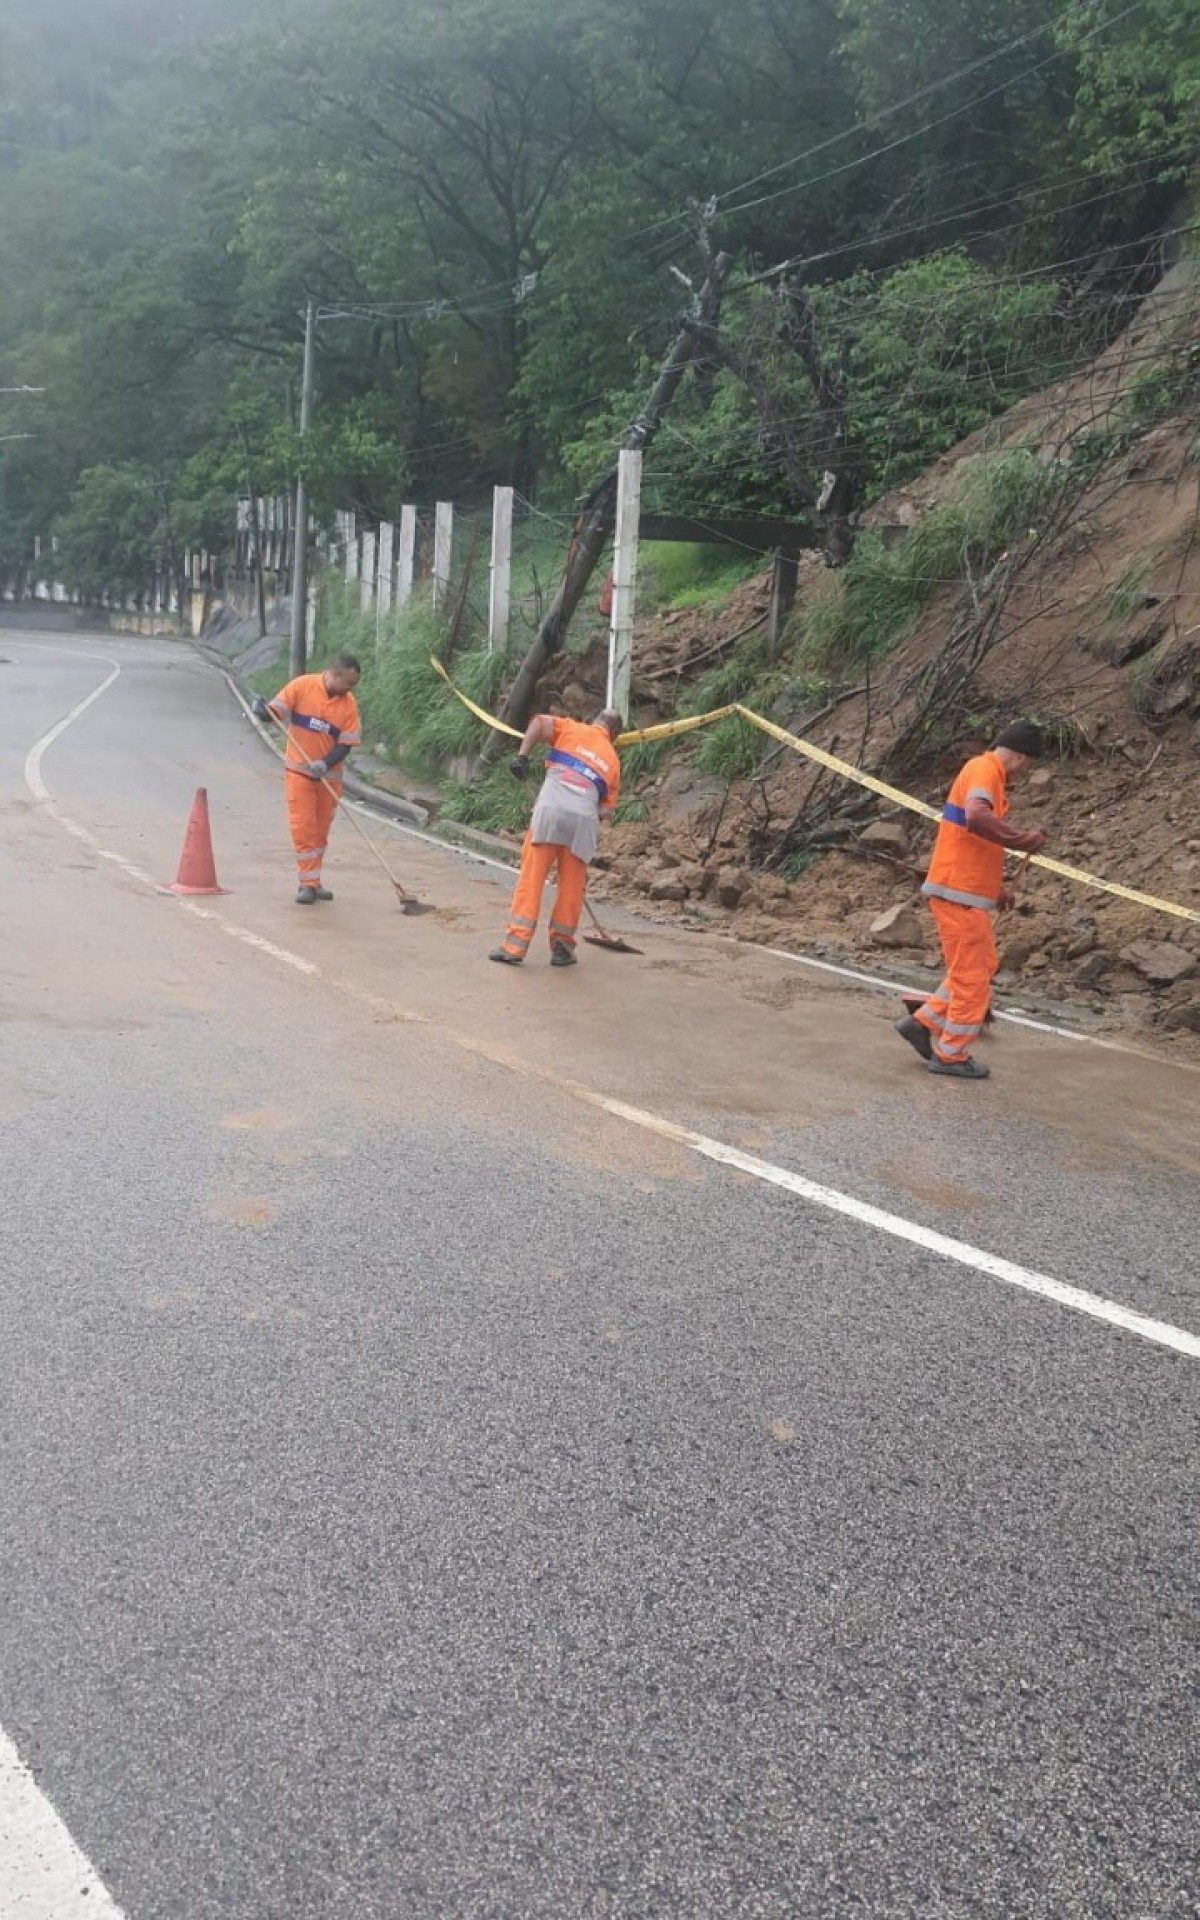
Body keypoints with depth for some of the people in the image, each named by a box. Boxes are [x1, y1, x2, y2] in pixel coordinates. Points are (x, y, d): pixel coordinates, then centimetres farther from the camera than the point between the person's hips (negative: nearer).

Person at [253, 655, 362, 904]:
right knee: (302, 827, -7)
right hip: (299, 770, -3)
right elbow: (275, 711, -7)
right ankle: (308, 883, -2)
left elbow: (346, 744, -7)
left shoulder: (349, 703, -4)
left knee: (320, 830, 10)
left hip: (329, 774, 3)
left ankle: (312, 881, 21)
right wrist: (263, 710, -30)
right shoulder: (302, 686, -10)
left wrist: (325, 763, -22)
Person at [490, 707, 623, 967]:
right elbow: (607, 810, 18)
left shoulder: (572, 729, 19)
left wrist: (522, 756, 1)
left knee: (531, 878, 0)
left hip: (550, 810, -2)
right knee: (571, 886, 12)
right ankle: (562, 947, 16)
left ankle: (514, 946, -3)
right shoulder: (613, 760, 24)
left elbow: (538, 722, 1)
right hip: (584, 818, 2)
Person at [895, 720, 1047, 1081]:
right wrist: (1025, 839, -23)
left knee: (982, 967, 18)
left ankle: (922, 1023, 21)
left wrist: (995, 888, 22)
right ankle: (951, 1055, 11)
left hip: (968, 893, 10)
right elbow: (976, 817, -35)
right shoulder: (984, 769, -13)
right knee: (972, 976, 0)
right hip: (959, 893, -10)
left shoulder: (987, 772, 18)